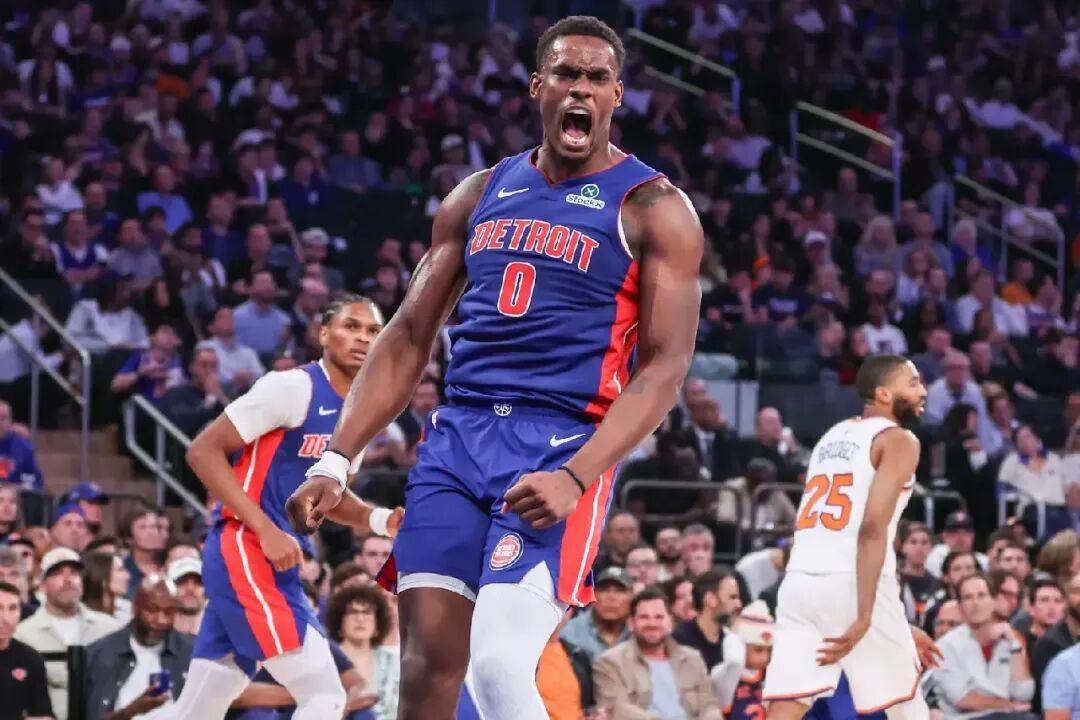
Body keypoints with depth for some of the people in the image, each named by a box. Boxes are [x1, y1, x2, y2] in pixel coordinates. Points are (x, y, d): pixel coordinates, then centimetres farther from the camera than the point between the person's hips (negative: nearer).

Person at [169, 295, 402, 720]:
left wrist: (380, 521, 6)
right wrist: (266, 530, -20)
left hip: (275, 563, 9)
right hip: (244, 553, -9)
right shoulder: (294, 387, -12)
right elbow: (203, 451, -14)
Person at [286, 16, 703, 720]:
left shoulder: (653, 209, 0)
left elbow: (665, 367, -8)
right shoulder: (480, 196, 15)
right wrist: (337, 461, 9)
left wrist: (576, 476, -21)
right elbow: (409, 337, 18)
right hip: (457, 437, 5)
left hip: (561, 446, -5)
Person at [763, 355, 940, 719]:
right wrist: (864, 618, -18)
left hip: (800, 579, 6)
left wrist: (901, 630, 33)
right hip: (851, 584, -6)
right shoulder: (898, 440, 1)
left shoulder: (832, 438, 26)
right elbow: (873, 528, -14)